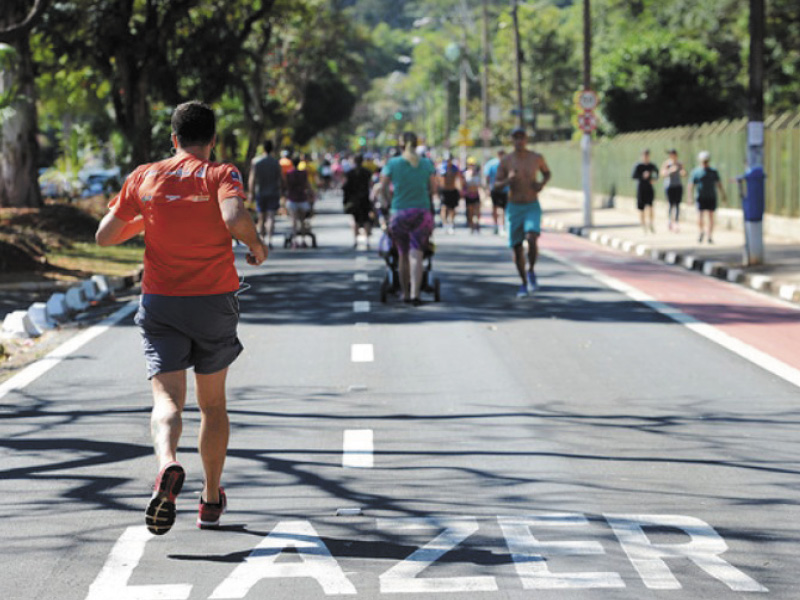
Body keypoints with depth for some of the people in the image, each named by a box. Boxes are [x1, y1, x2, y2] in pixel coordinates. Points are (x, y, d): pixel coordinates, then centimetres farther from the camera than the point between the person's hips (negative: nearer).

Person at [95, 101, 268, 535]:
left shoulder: (144, 177, 3)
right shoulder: (220, 175, -6)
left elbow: (105, 235, 7)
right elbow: (236, 219, -26)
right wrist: (257, 247, -6)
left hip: (160, 303, 1)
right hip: (214, 303, -1)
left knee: (167, 400, -7)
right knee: (213, 404, 16)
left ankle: (168, 465, -39)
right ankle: (211, 501, 24)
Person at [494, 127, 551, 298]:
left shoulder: (537, 158, -4)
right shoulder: (506, 161, -5)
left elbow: (547, 173, 16)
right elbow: (496, 185, 0)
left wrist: (542, 184, -6)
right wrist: (508, 180, -21)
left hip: (533, 207, -1)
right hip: (514, 208, 1)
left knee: (532, 239, -25)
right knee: (517, 248, 6)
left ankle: (531, 271, 1)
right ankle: (524, 283, 24)